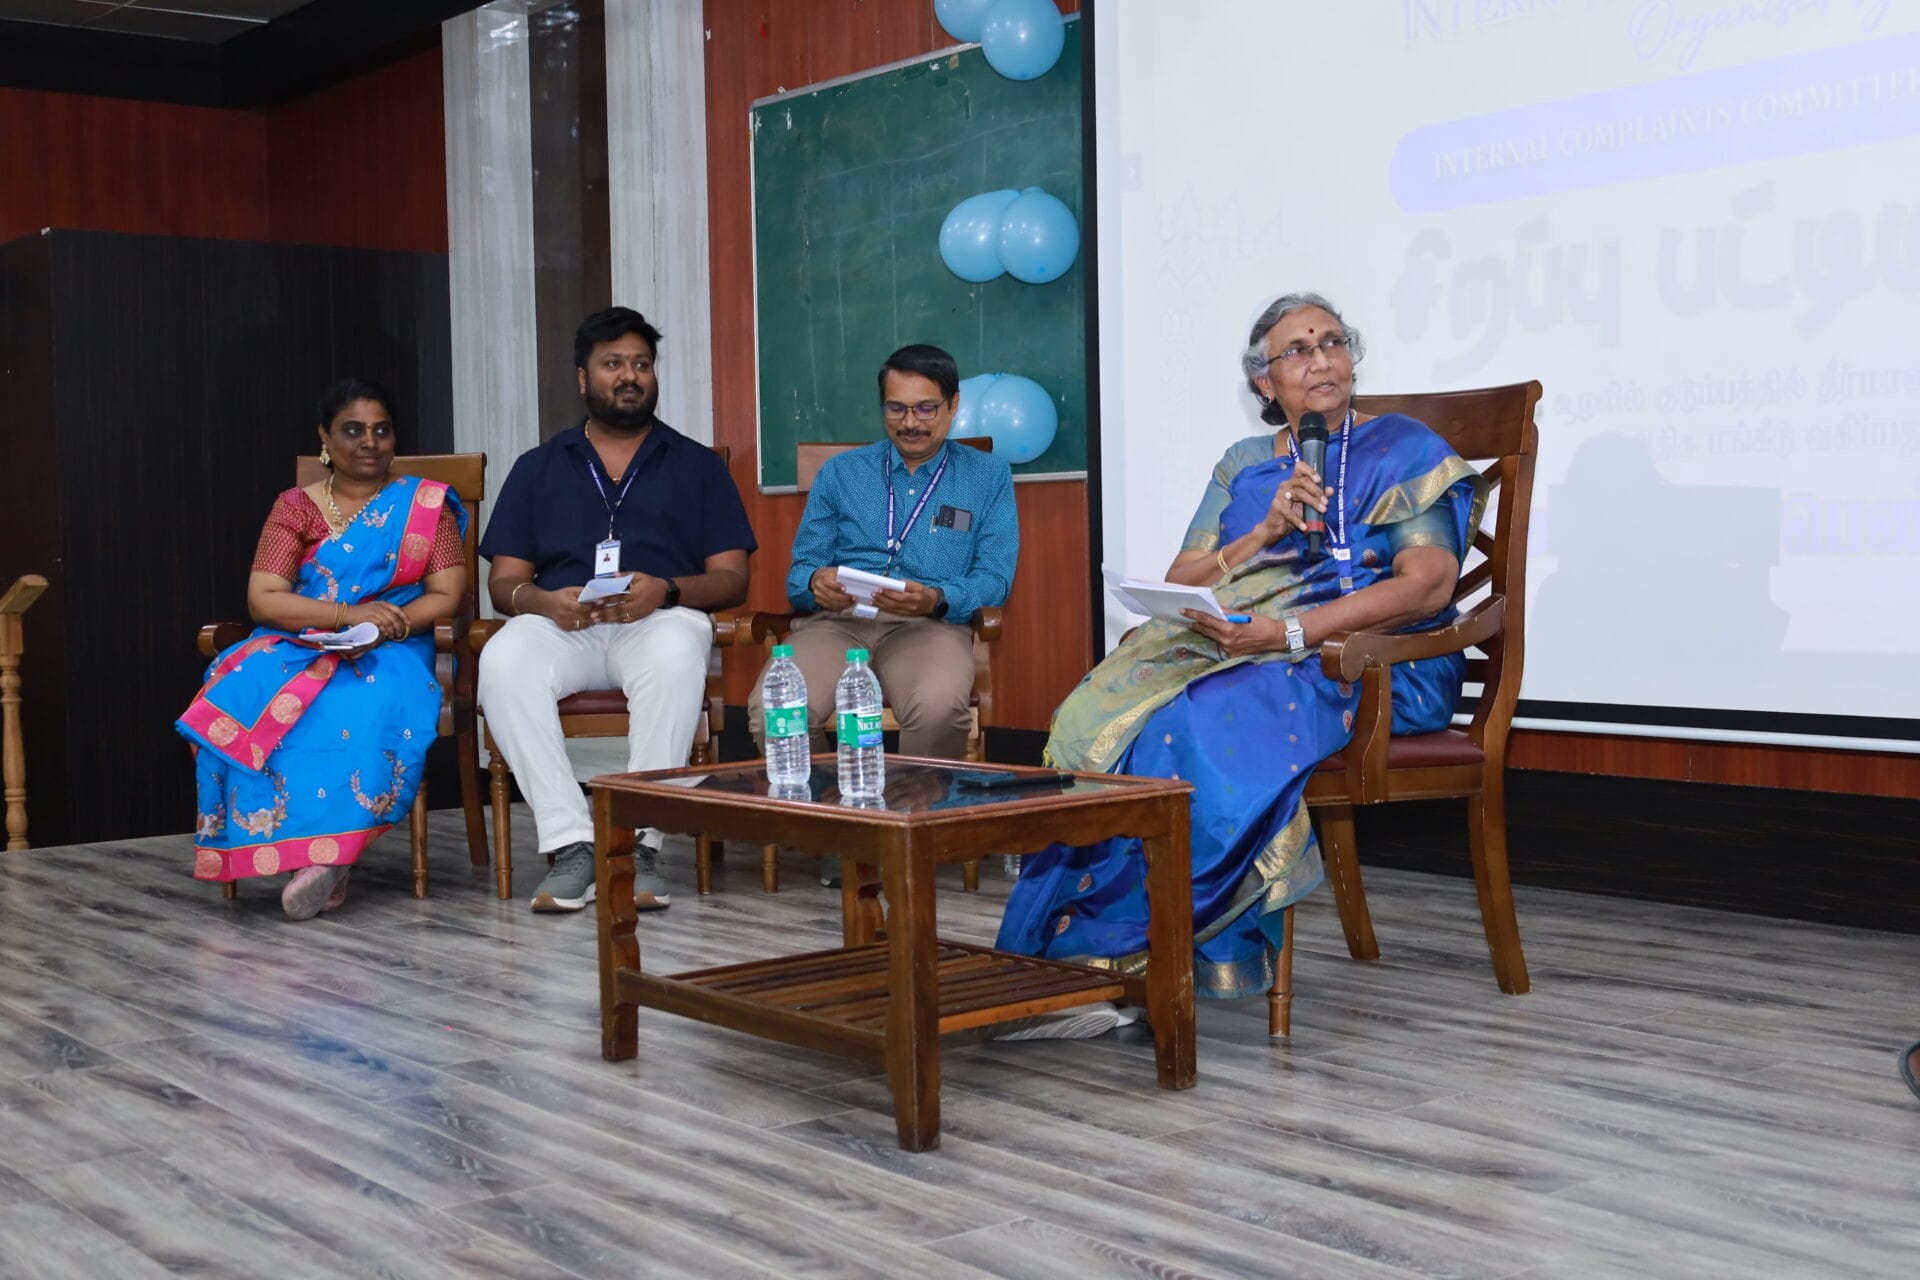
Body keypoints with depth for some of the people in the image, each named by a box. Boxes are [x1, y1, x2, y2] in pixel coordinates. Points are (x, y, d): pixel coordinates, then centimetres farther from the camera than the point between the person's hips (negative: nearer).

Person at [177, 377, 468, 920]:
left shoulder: (427, 504, 10)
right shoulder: (296, 508, 11)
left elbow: (447, 596, 2)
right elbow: (262, 600, -1)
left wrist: (388, 626, -17)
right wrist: (348, 615, -16)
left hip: (392, 652, -1)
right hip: (298, 648, 2)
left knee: (371, 708, -37)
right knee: (244, 693, -32)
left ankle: (333, 854, -32)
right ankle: (290, 844, -30)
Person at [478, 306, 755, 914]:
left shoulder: (698, 465, 18)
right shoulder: (538, 468, 21)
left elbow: (731, 579, 8)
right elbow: (504, 582, 13)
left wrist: (666, 590, -13)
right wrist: (545, 601, -12)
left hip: (660, 620, -1)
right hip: (560, 625, 1)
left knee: (676, 654, -39)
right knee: (503, 660, -34)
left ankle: (638, 843, -33)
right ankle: (571, 842, -32)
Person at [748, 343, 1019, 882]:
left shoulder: (988, 476, 17)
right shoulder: (840, 473, 23)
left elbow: (994, 580, 4)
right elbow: (800, 570, 16)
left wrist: (936, 598, -17)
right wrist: (816, 585, -10)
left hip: (932, 627, -2)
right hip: (835, 621, 2)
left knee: (939, 707, -39)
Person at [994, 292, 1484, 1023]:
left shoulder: (1403, 450, 6)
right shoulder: (1244, 466, 21)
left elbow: (1429, 584, -10)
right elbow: (1180, 582, 12)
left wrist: (1288, 632, -20)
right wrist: (1264, 536, -7)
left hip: (1367, 665, -5)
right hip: (1233, 649, 5)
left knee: (1194, 724, -34)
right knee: (1104, 714, -27)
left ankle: (1126, 950, -24)